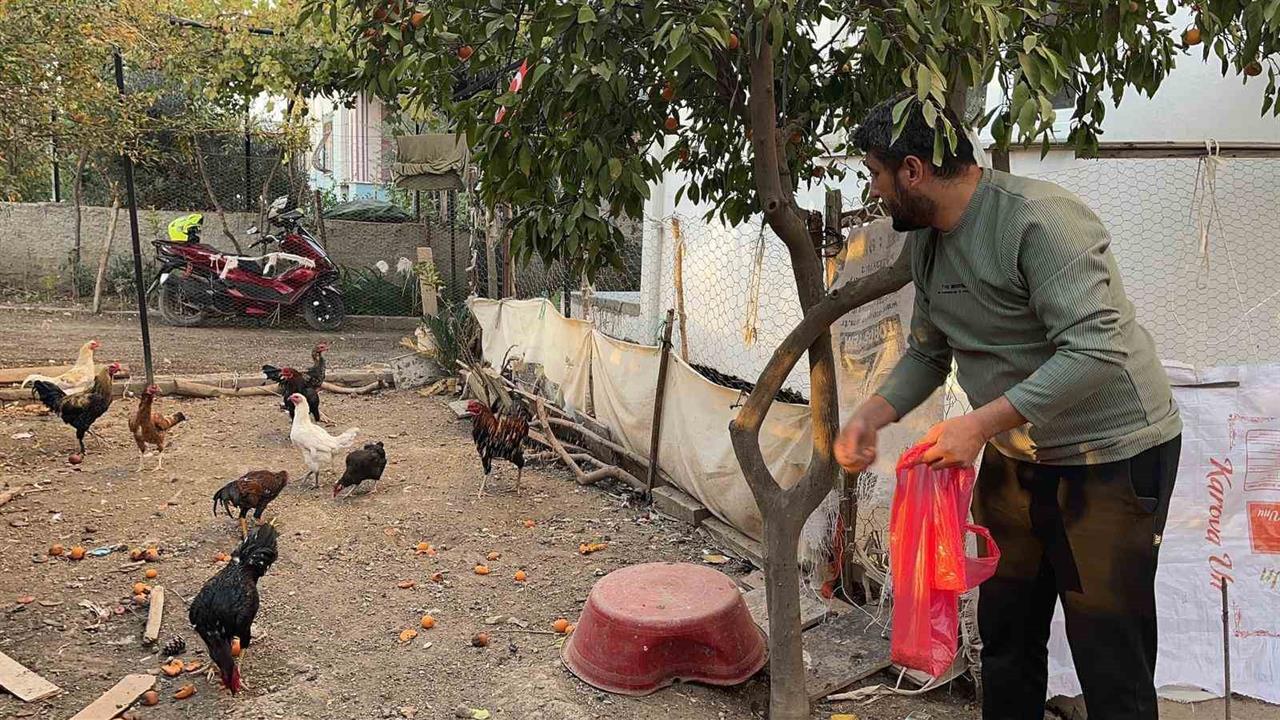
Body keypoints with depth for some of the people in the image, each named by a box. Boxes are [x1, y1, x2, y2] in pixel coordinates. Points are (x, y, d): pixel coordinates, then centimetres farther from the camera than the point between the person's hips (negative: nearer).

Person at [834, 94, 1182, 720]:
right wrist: (870, 416, -4)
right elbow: (928, 353, 11)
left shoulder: (1039, 220, -23)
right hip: (1015, 456, 8)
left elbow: (1095, 351, -30)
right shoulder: (927, 240, 4)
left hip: (1110, 457, -8)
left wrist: (980, 424, -30)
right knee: (1005, 633, 17)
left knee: (1109, 656, 1)